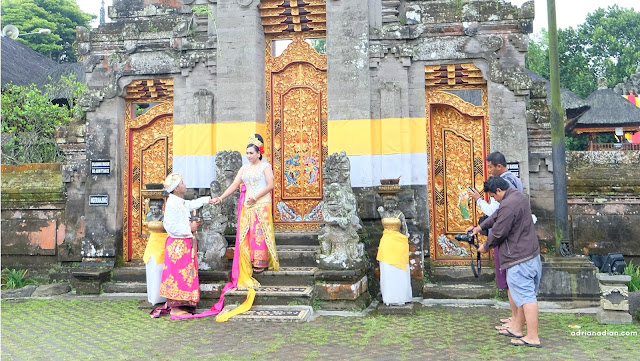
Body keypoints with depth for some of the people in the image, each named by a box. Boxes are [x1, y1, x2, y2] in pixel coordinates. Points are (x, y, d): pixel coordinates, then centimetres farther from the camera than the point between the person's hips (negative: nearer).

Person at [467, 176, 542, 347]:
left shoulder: (507, 205, -23)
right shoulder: (518, 196, 11)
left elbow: (498, 232, -17)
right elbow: (497, 215, 22)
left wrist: (486, 246, 1)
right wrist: (479, 227, 20)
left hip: (519, 259, -11)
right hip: (532, 254, 11)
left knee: (525, 296, -5)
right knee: (525, 294, 17)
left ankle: (532, 337, 0)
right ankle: (516, 328, 29)